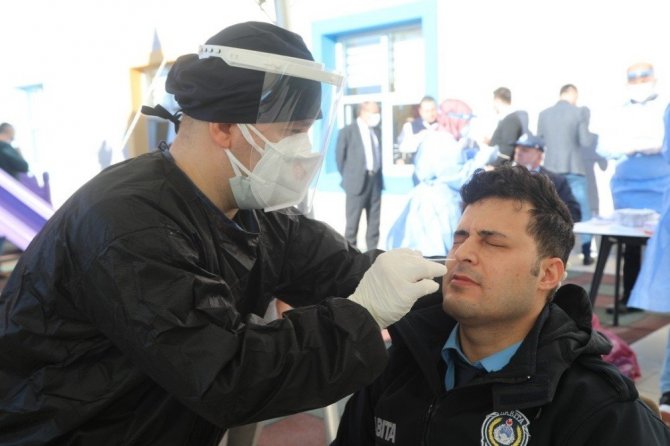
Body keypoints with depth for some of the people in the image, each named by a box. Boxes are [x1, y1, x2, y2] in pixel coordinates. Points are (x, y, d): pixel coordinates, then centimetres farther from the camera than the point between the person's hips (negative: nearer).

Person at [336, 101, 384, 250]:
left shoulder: (376, 130, 12)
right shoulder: (347, 131, -4)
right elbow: (340, 156, -1)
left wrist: (378, 174, 9)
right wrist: (349, 177, 2)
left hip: (375, 180, 6)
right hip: (357, 182, -6)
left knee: (374, 221, 10)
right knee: (352, 222, -1)